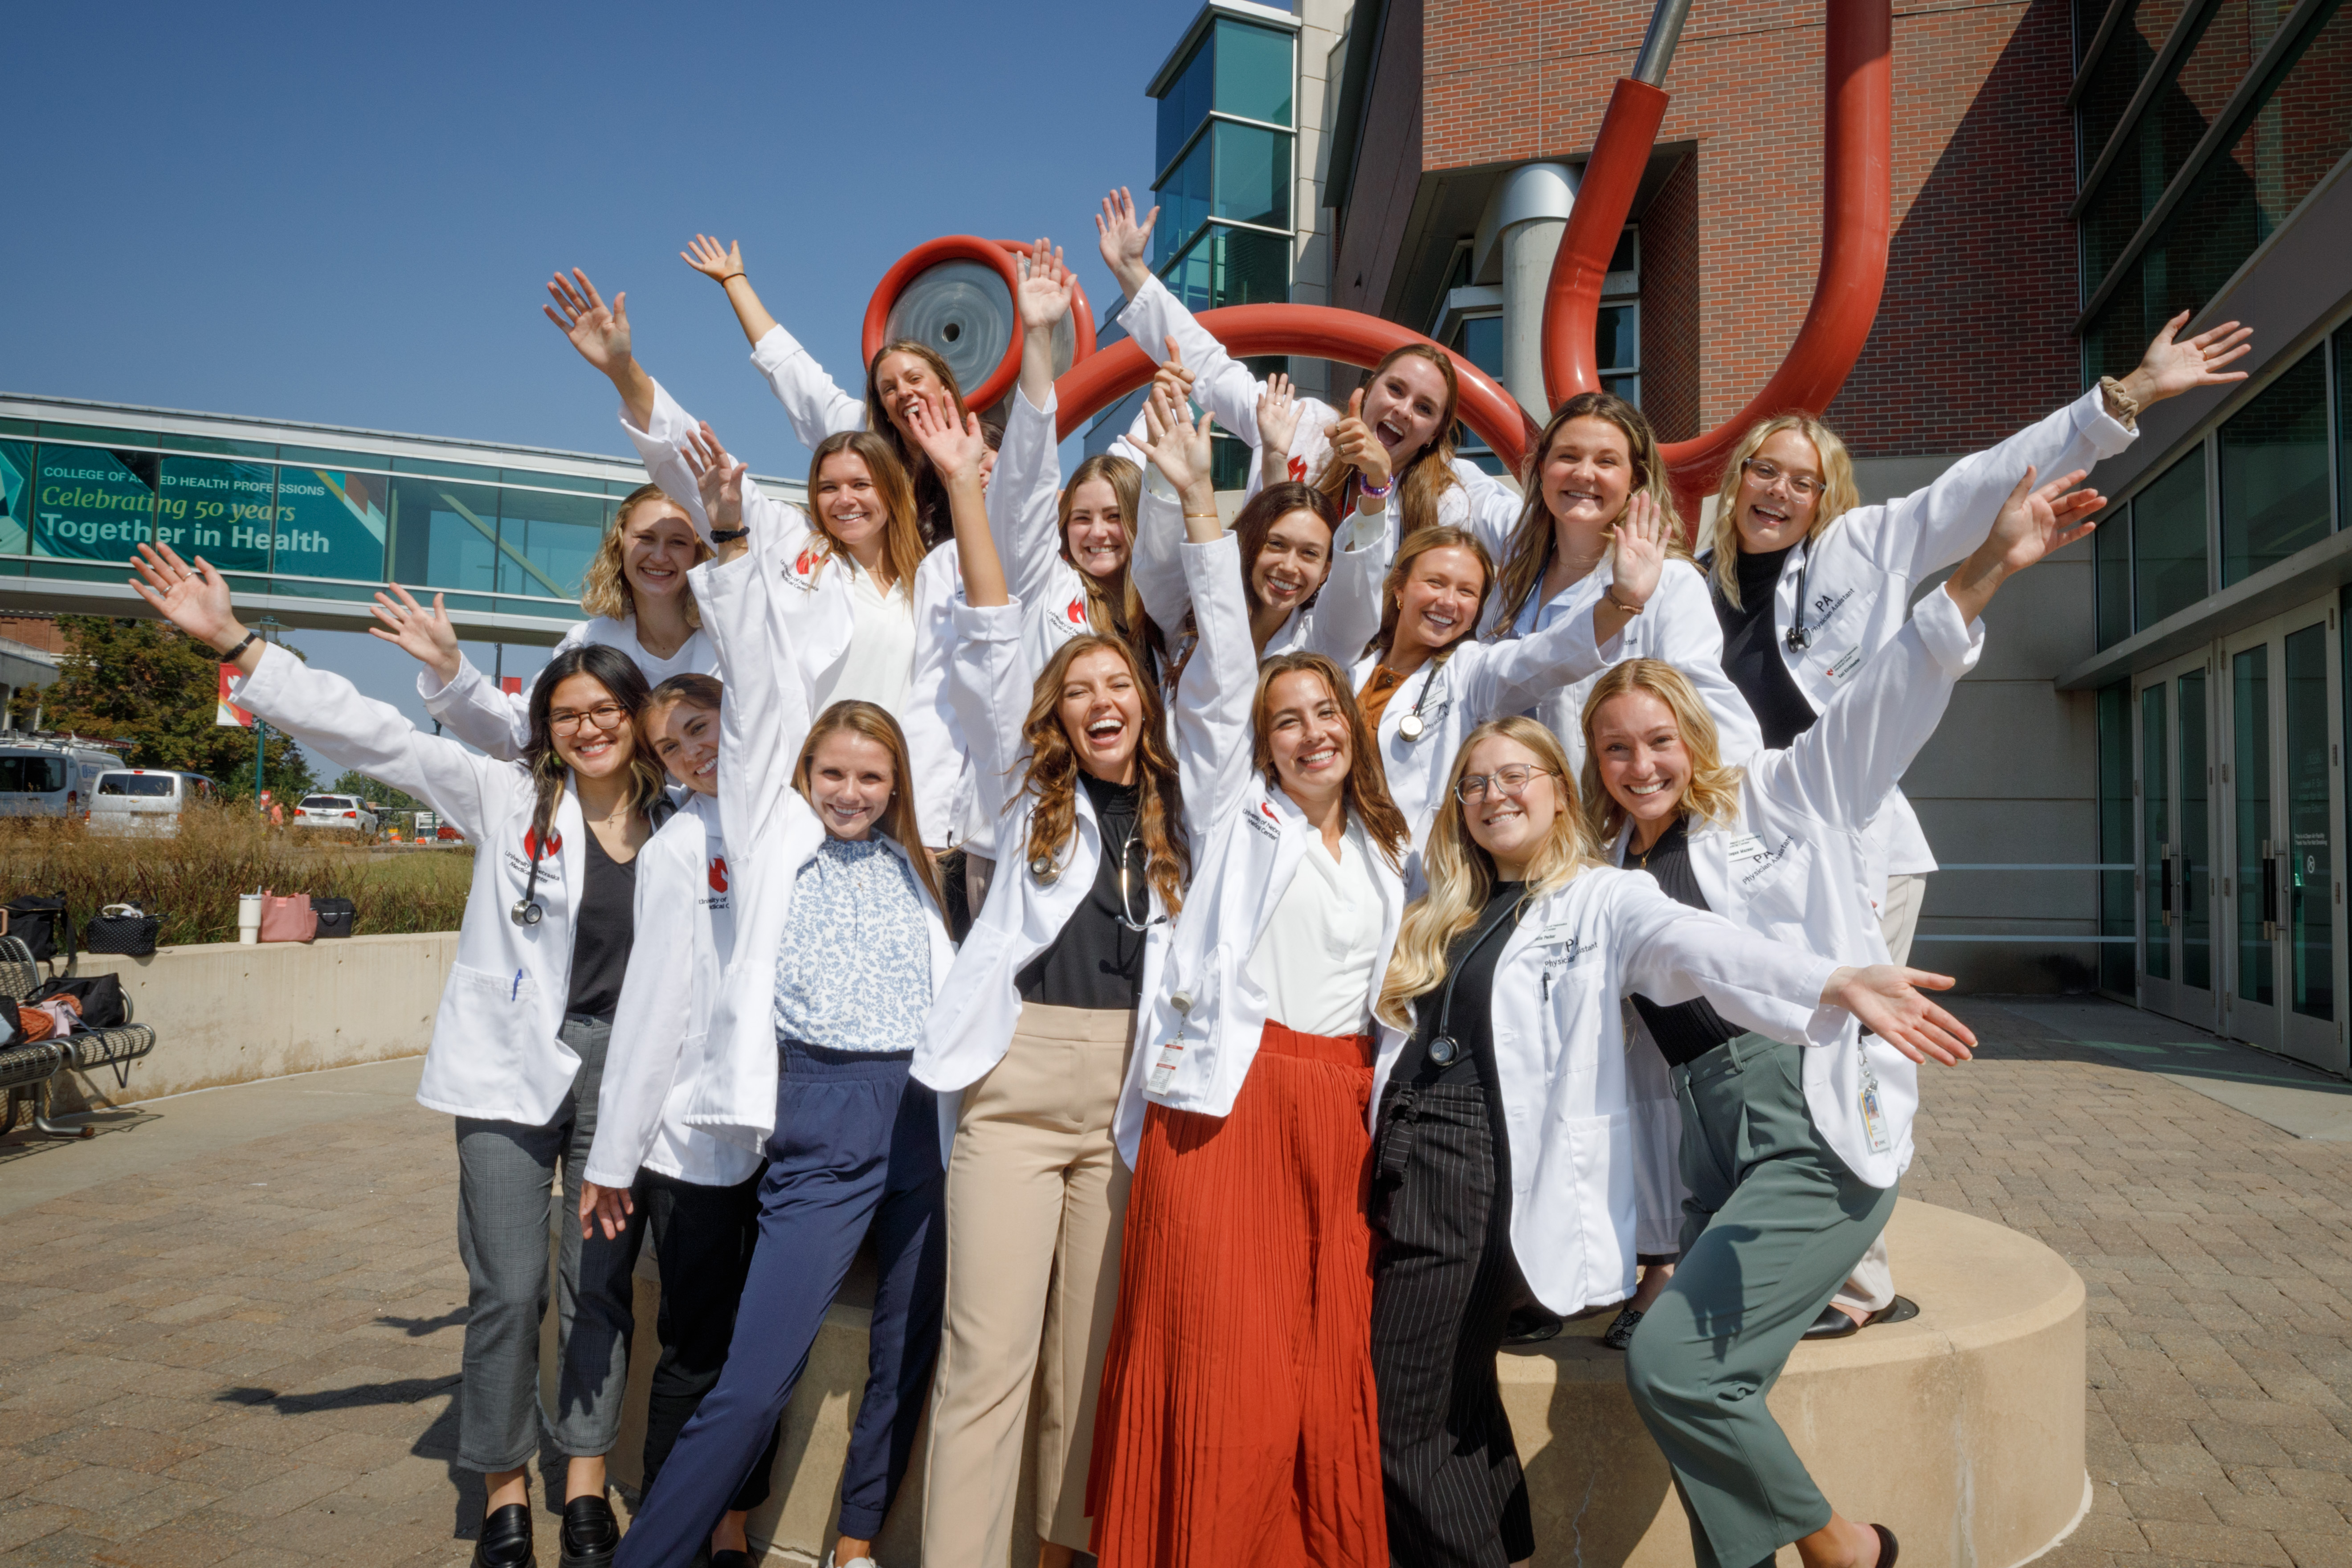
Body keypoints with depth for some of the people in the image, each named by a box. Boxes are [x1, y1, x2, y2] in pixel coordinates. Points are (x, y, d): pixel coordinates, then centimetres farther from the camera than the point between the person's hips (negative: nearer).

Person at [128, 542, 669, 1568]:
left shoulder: (678, 824, 4)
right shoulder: (509, 799, -2)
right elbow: (373, 735, -5)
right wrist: (234, 643, -10)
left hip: (625, 1071, 2)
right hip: (513, 1069, -2)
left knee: (599, 1285, 8)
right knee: (507, 1289, 0)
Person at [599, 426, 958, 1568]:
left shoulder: (912, 863, 14)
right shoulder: (773, 832, 7)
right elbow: (758, 689, 1)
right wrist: (736, 536, -3)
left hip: (925, 1113, 4)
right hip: (821, 1116, -4)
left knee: (909, 1356, 12)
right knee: (754, 1381, -8)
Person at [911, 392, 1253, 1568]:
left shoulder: (1182, 799, 11)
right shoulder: (1029, 794, 11)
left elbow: (1223, 668, 4)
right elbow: (988, 647, 4)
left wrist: (1197, 499, 0)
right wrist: (964, 487, -2)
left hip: (1135, 1091, 1)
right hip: (1017, 1082, -1)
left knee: (1093, 1351, 10)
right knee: (986, 1353, -2)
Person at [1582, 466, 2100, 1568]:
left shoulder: (1771, 800, 3)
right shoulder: (1610, 871, 15)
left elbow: (1893, 695, -7)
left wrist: (1988, 568, -20)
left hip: (1820, 1120, -5)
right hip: (1712, 1137, 5)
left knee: (1668, 1360, -16)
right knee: (1700, 1392, -1)